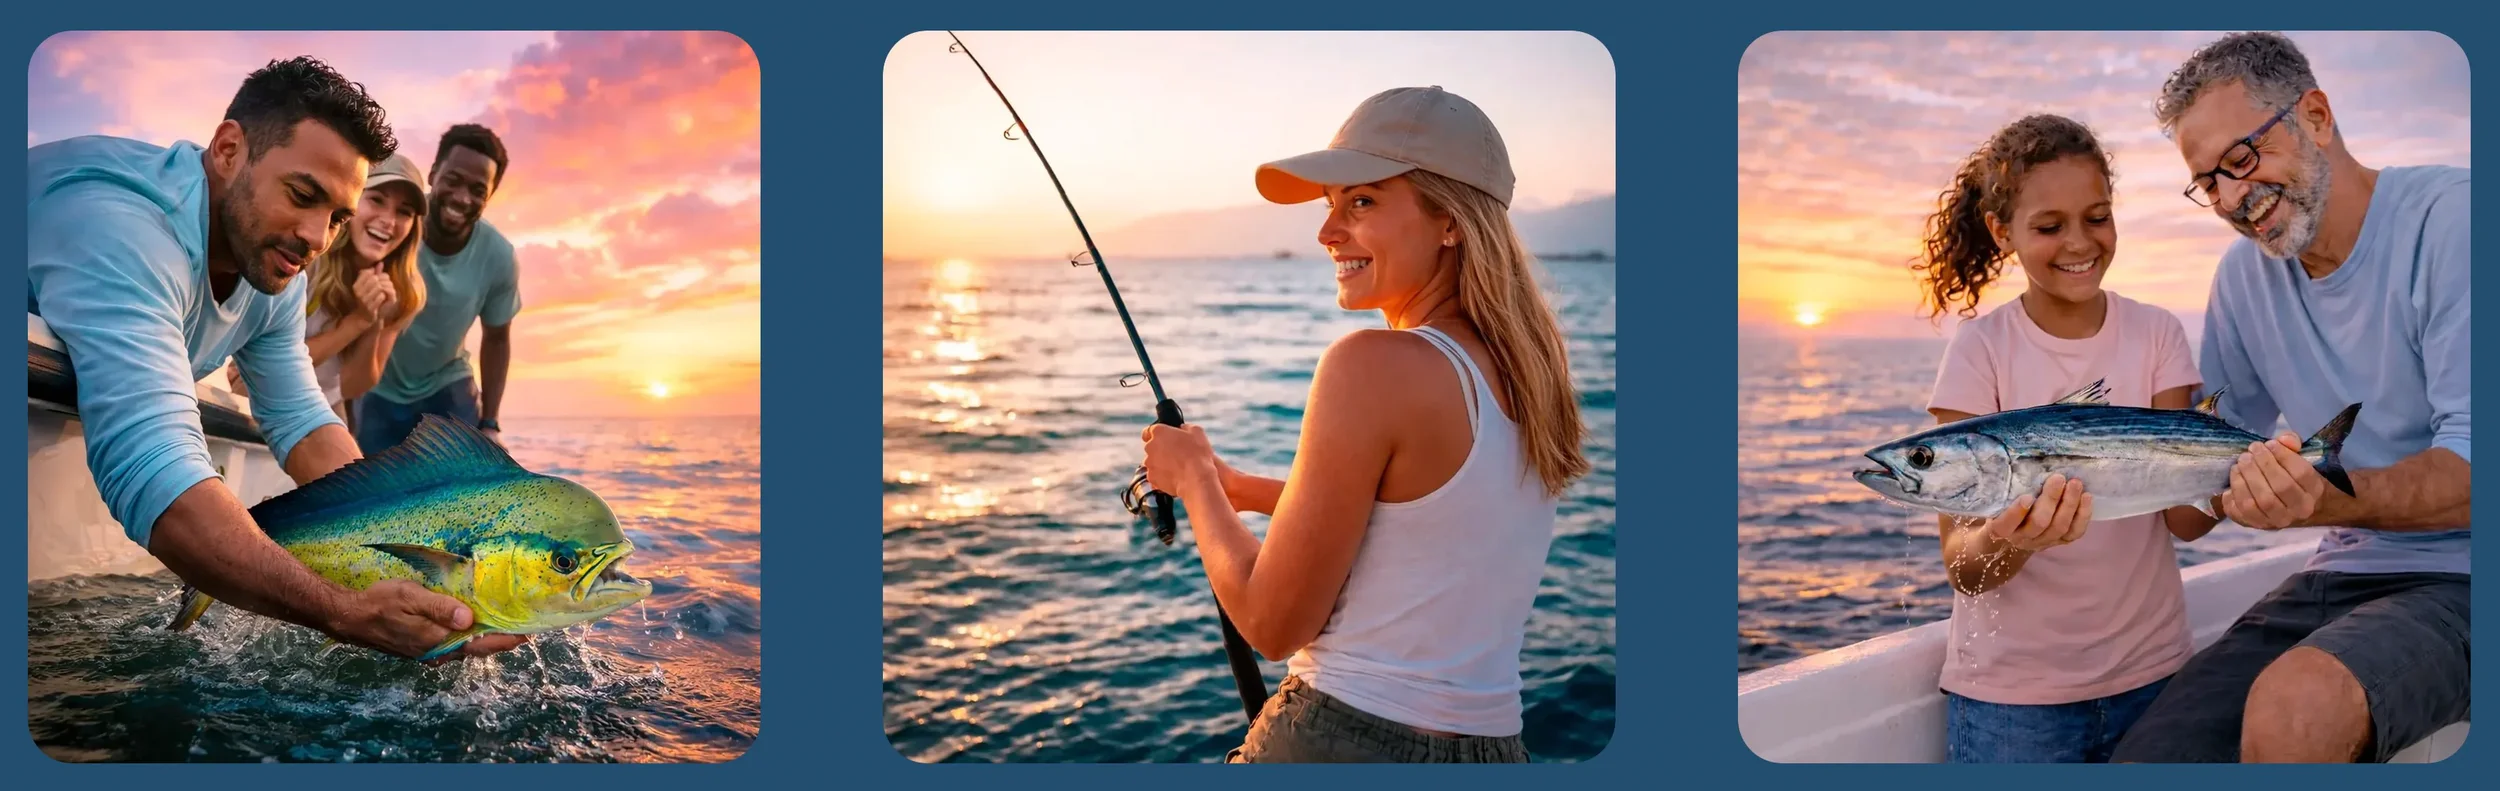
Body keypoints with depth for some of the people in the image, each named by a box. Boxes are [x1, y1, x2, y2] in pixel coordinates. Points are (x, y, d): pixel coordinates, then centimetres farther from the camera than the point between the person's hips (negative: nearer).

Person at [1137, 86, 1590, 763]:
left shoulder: (1374, 365, -18)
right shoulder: (1528, 369, 4)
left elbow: (1272, 623, -14)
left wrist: (1192, 476, 1)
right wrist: (1239, 488, 20)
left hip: (1341, 741, -7)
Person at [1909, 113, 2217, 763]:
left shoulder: (2157, 335, -1)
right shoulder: (1980, 350, -9)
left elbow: (2183, 518, -8)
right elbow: (1962, 565, -14)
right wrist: (2012, 539, -35)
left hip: (2149, 669, 2)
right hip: (2011, 692, -2)